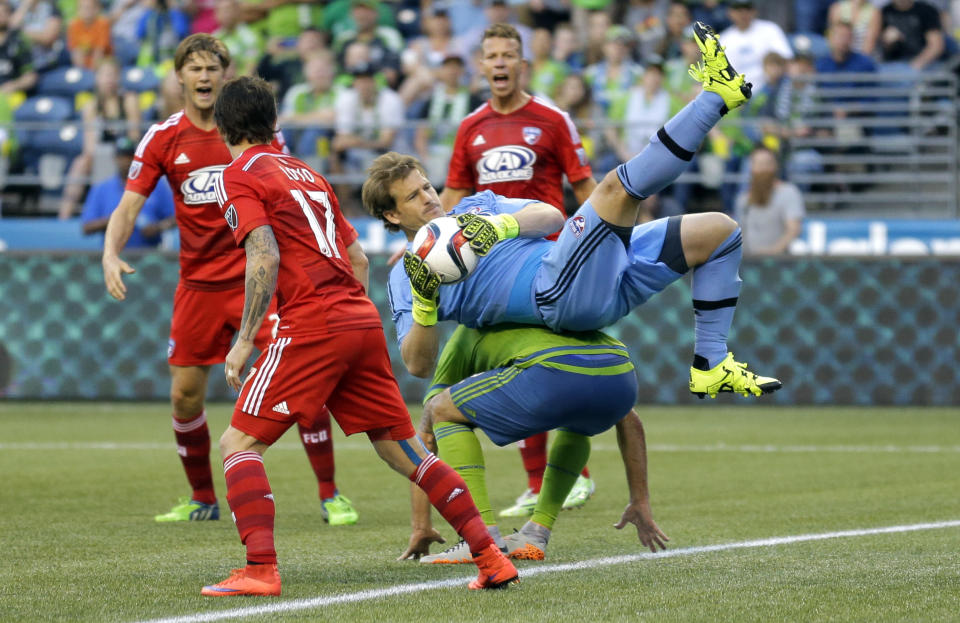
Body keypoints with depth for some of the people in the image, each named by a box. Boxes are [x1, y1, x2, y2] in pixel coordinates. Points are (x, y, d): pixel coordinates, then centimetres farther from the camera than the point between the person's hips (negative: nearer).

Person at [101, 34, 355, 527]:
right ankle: (202, 499, 22)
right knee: (184, 394, 2)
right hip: (198, 283, 2)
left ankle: (330, 495, -2)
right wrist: (110, 254, -20)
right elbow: (128, 207, -2)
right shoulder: (162, 139, 0)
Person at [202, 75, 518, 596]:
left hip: (312, 327, -7)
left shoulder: (238, 178, 0)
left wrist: (245, 340, -12)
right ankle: (490, 557, 7)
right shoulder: (306, 172, 23)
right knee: (401, 448, 12)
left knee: (239, 443, -1)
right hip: (364, 321, 7)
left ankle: (260, 569, -17)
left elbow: (265, 259, -14)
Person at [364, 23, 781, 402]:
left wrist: (502, 224, -13)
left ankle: (711, 366, 4)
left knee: (719, 230, 11)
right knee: (616, 185, -27)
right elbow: (417, 365, -2)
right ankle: (716, 95, -17)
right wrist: (423, 305, -21)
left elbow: (552, 216, 9)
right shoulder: (407, 277, 8)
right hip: (560, 292, -8)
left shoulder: (475, 207, 25)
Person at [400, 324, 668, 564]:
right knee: (576, 426, 40)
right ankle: (535, 535, 27)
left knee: (444, 411, 16)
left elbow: (426, 436, 34)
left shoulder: (467, 333, 35)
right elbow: (628, 421, 46)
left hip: (556, 377, -5)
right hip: (621, 379, 5)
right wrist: (640, 502, 50)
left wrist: (421, 525, 39)